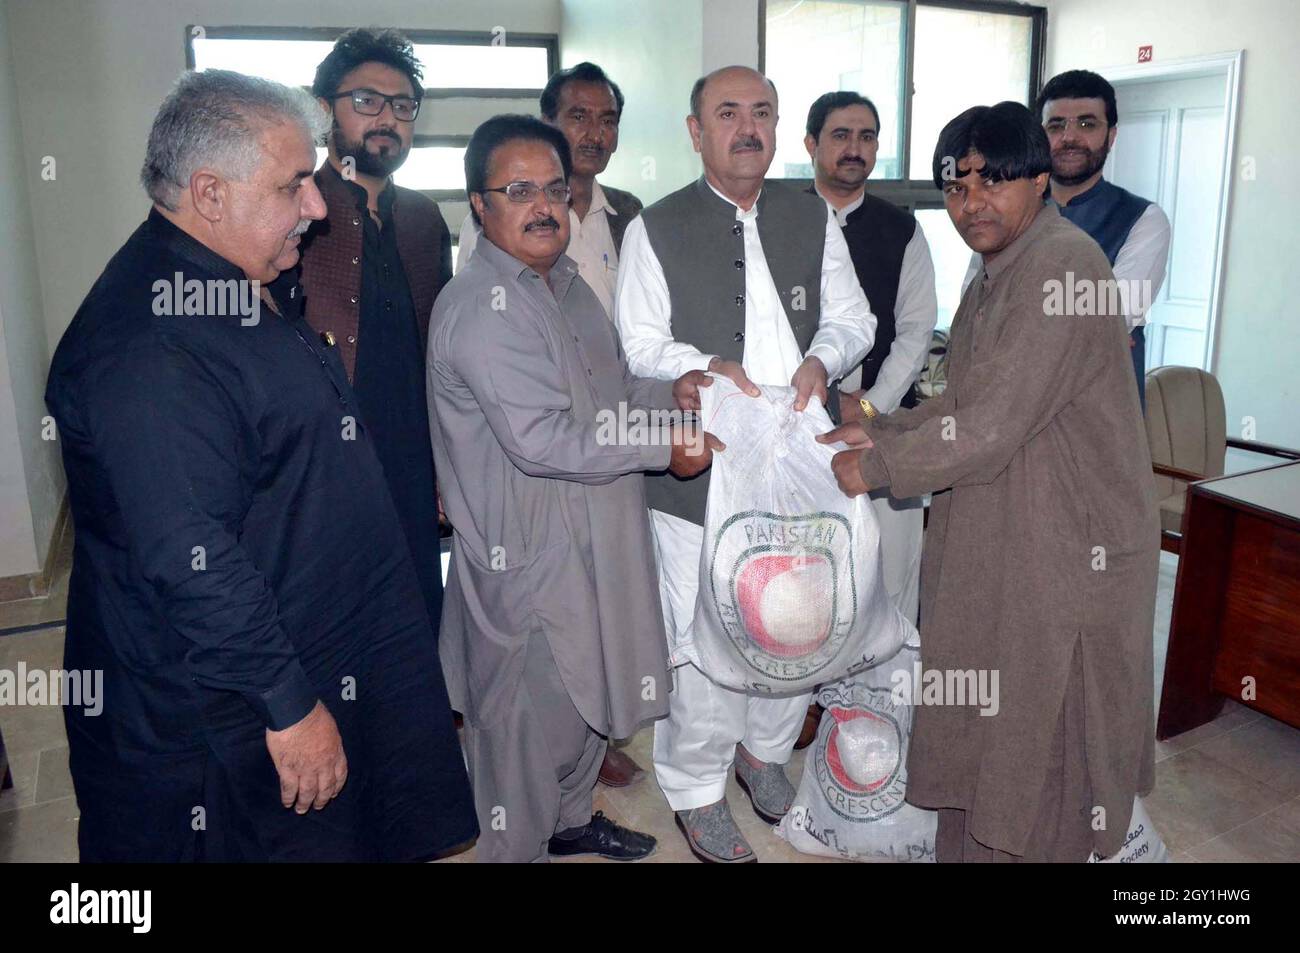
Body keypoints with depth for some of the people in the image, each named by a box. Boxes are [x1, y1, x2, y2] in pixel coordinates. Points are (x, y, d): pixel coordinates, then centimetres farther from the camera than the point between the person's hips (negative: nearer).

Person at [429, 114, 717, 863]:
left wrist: (670, 394, 0)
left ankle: (571, 818, 47)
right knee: (528, 721, 6)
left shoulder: (565, 281, 11)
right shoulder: (482, 307, -20)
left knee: (591, 693, 24)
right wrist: (666, 448, -19)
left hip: (592, 539, 10)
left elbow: (606, 390, 20)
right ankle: (517, 847, 29)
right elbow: (542, 439, -27)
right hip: (530, 556, -10)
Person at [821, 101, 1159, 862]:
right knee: (979, 734, 22)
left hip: (1068, 555, -10)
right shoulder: (997, 276, 11)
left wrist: (877, 469, -13)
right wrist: (878, 431, 2)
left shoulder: (1062, 263, -21)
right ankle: (968, 847, 41)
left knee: (1035, 743, 8)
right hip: (997, 544, 10)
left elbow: (992, 429, -25)